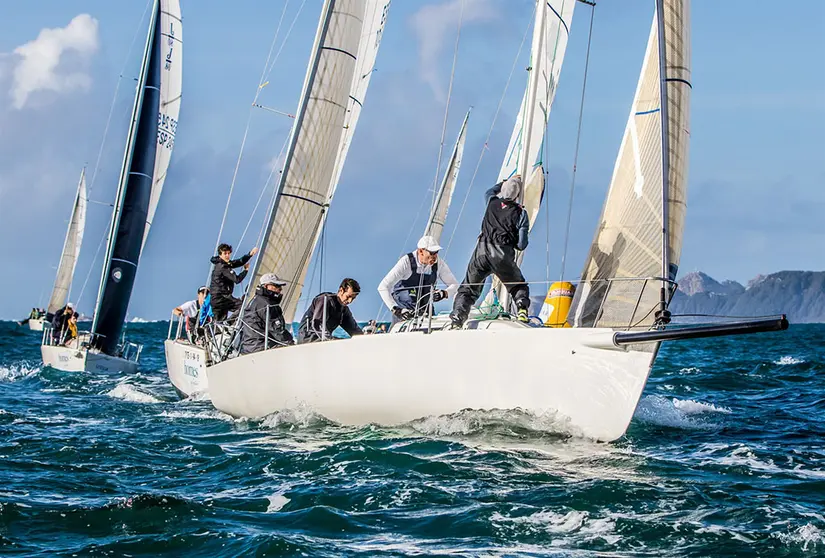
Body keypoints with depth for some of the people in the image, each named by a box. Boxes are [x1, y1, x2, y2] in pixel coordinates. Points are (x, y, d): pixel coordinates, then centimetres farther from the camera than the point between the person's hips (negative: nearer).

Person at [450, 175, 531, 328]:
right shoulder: (520, 214, 1)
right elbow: (521, 245, 0)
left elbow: (489, 192, 38)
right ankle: (522, 309, -6)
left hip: (482, 251, 2)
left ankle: (456, 321, -5)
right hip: (503, 255, -2)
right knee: (519, 286, 20)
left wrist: (506, 182, 48)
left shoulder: (493, 202, 9)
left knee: (468, 288, 10)